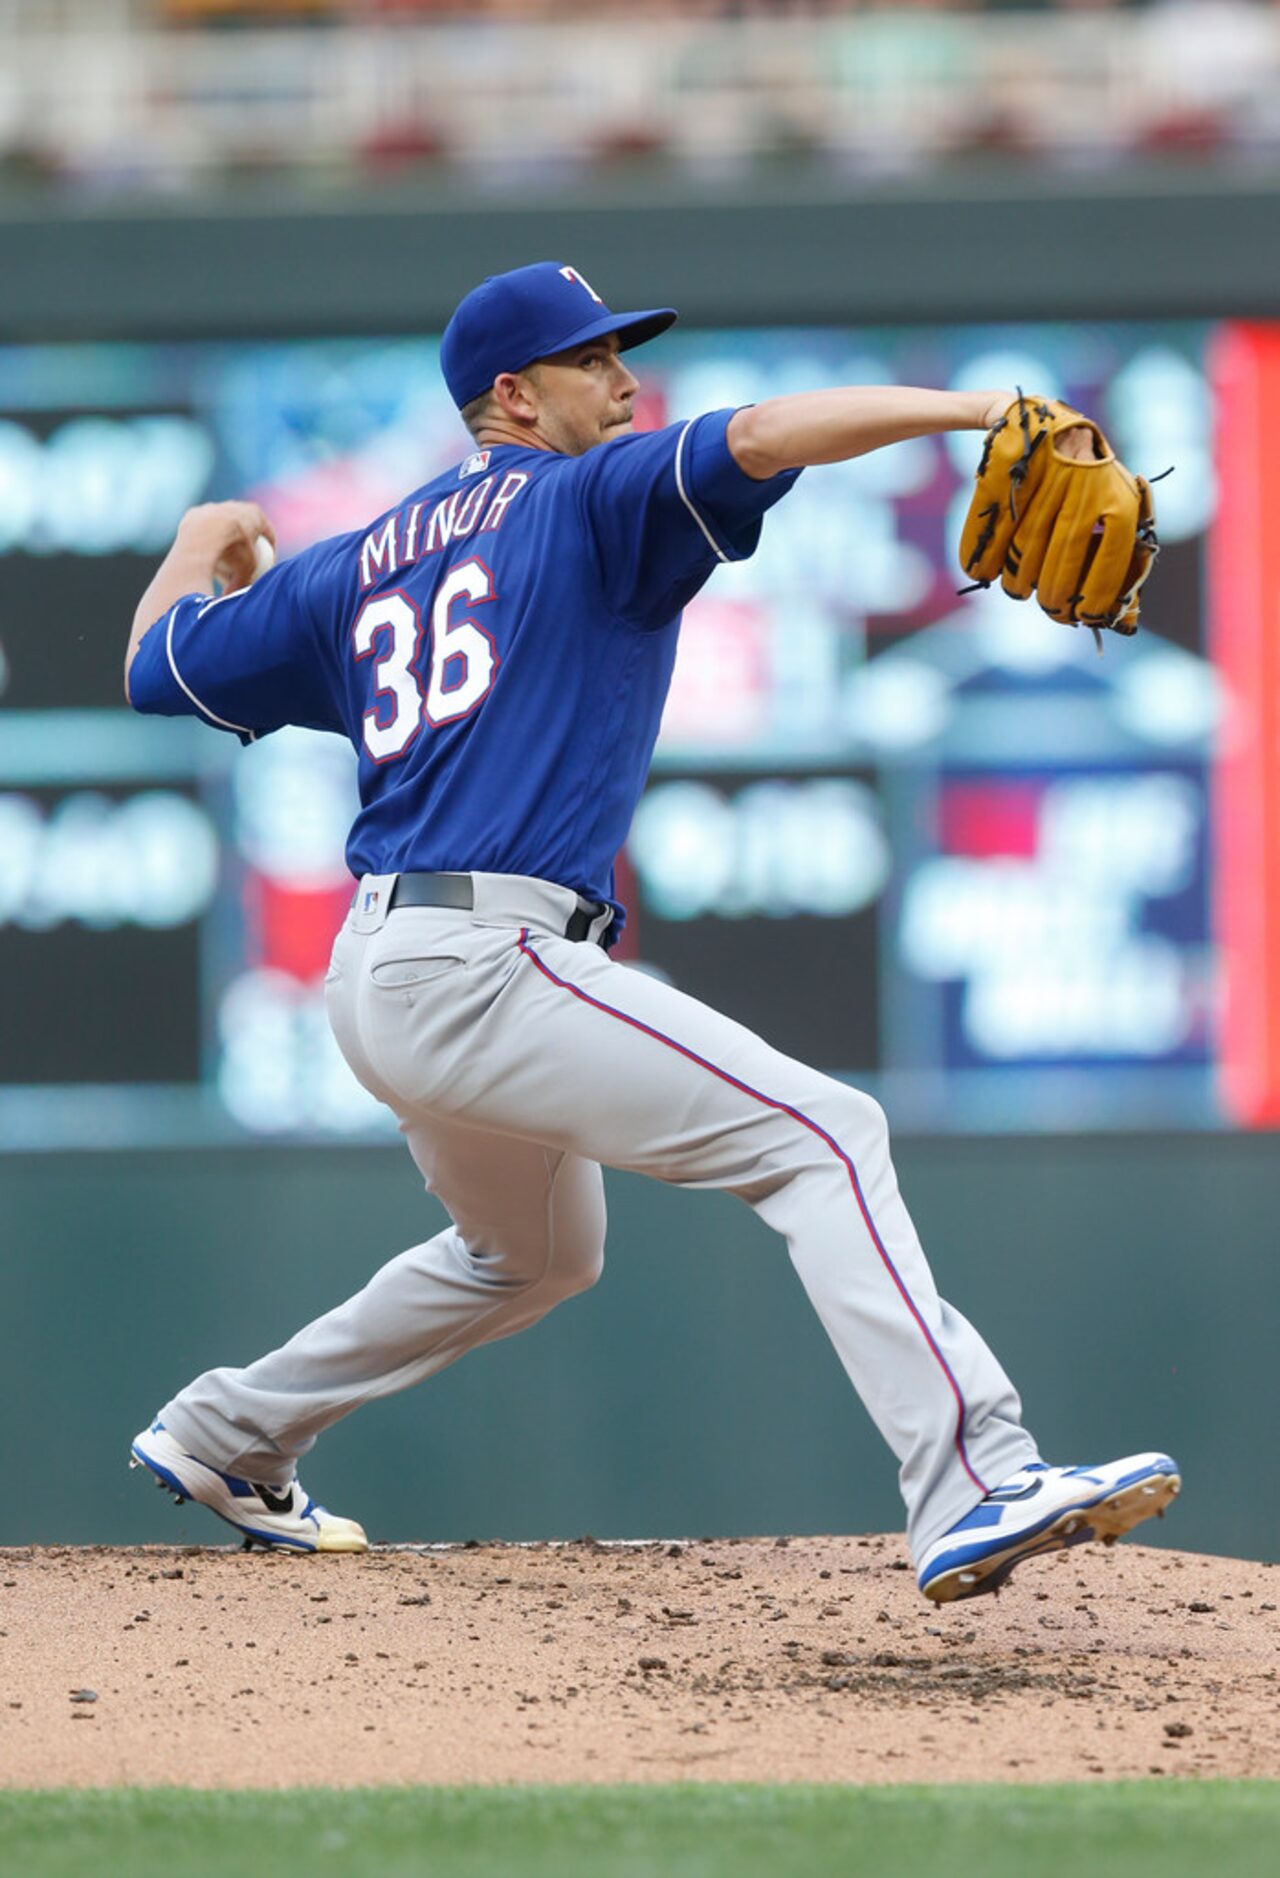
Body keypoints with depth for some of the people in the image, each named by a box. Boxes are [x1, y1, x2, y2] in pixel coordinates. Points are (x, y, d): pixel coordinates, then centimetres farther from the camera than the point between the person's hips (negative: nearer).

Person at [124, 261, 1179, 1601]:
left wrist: (201, 551, 49)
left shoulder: (357, 564, 21)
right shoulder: (591, 505, 1)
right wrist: (975, 409, -20)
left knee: (538, 1253, 33)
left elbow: (157, 668, 28)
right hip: (485, 971, -9)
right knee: (820, 1137, -17)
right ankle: (972, 1489, -34)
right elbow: (762, 437, -17)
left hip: (373, 981, 9)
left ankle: (226, 1437, 41)